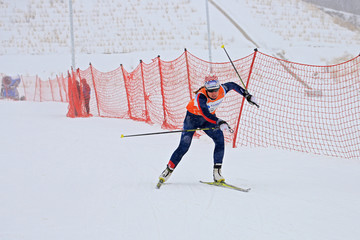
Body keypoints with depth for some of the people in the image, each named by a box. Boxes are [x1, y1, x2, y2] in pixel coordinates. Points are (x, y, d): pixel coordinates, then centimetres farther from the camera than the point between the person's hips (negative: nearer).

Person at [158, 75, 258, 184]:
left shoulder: (222, 90, -24)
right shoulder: (201, 97, -38)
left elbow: (232, 85, -1)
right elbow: (205, 114, -51)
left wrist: (247, 96, 1)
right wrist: (219, 122, -65)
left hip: (210, 118, 4)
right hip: (193, 117, -4)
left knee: (220, 139, -19)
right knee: (184, 146, -11)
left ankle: (217, 172, -14)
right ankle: (168, 170, 5)